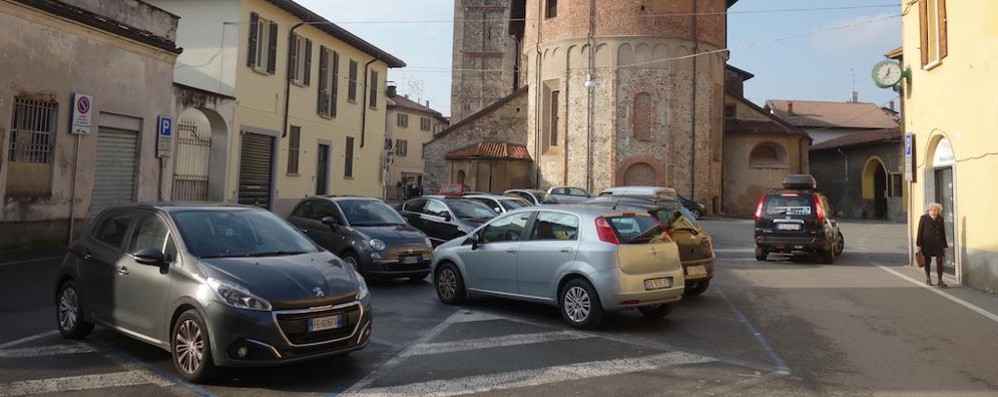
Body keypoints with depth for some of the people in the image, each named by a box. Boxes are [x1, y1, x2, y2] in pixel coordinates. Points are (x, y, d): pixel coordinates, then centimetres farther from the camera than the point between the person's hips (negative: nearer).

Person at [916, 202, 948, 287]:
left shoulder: (940, 219, 8)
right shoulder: (924, 218, -1)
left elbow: (943, 233, 13)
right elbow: (920, 232, -2)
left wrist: (944, 246, 12)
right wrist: (918, 245, -6)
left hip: (938, 243, 2)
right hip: (927, 243, -2)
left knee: (939, 261, -6)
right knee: (927, 261, 7)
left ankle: (940, 280, 0)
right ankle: (928, 279, 21)